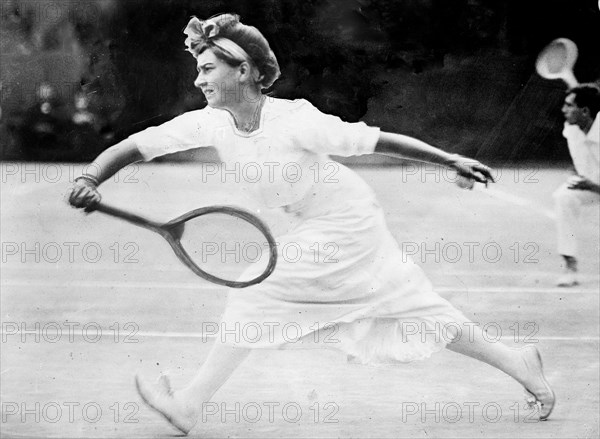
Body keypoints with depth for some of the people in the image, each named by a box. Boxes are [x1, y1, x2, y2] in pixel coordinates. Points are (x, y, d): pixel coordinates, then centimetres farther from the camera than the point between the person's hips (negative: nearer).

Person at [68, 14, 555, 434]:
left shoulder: (295, 121, -28)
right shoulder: (210, 123, -10)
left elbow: (374, 140, -21)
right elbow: (133, 147, -10)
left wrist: (451, 159, -19)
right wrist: (90, 179, -29)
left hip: (346, 221, -7)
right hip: (313, 227, 7)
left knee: (261, 295, -12)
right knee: (414, 308, 12)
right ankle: (515, 362, 23)